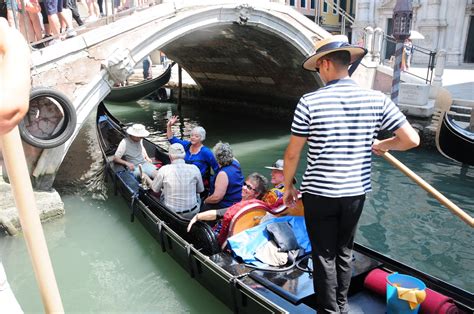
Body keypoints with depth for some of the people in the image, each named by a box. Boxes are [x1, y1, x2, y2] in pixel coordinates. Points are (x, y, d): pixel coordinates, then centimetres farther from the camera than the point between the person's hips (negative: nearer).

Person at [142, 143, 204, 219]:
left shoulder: (164, 170, -15)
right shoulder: (194, 169, -13)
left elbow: (155, 189, 2)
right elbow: (200, 190, 2)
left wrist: (147, 178, 22)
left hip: (170, 213, 0)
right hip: (192, 214, 0)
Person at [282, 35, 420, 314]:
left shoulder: (309, 102, -14)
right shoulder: (377, 99, -6)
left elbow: (293, 153, -10)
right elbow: (412, 139, -5)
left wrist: (288, 186, 5)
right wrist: (383, 145, 15)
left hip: (319, 193, -4)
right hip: (356, 192, 4)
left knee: (324, 256, 12)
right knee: (344, 252, 22)